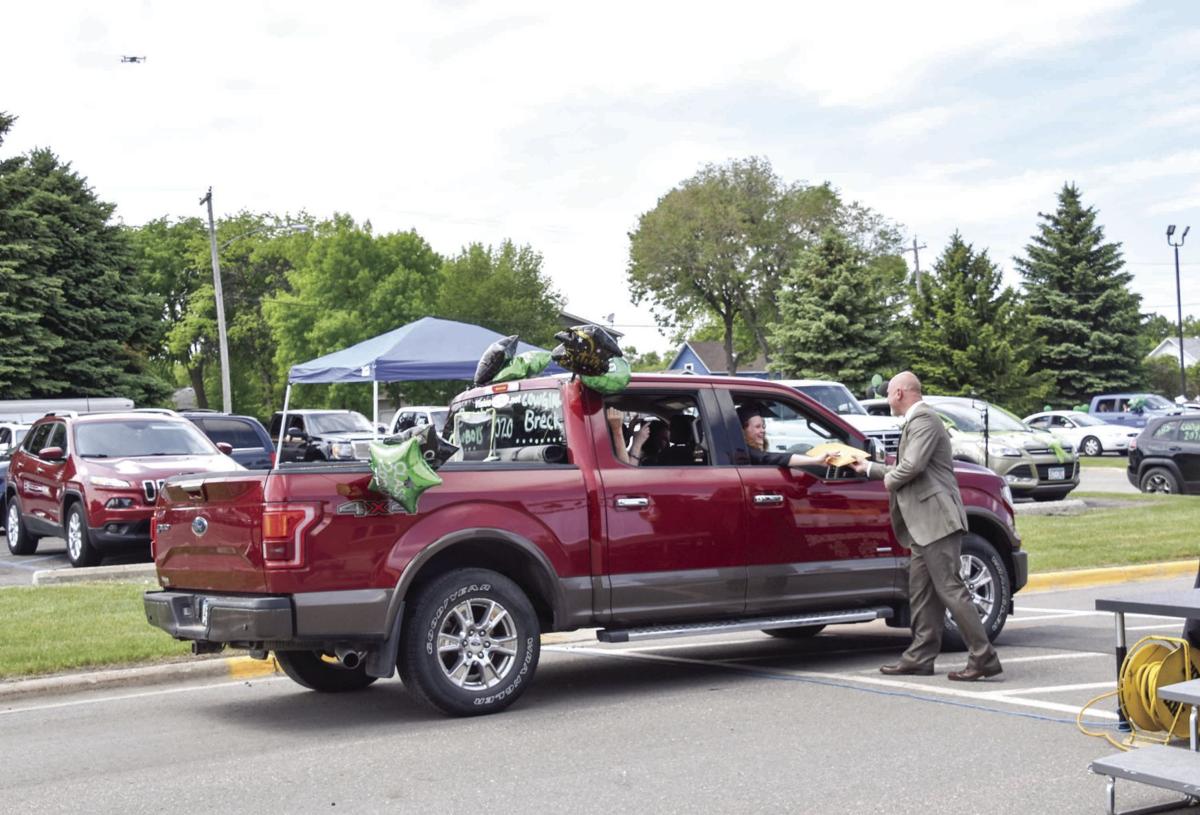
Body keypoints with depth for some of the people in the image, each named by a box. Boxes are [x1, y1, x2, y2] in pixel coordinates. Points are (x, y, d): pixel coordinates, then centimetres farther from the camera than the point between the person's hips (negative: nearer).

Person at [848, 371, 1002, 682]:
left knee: (949, 589, -11)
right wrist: (869, 468, 34)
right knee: (921, 593, 13)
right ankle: (920, 656, 18)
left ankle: (983, 658, -10)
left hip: (936, 519, -11)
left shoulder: (924, 420, -11)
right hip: (924, 525, 11)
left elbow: (912, 465, -24)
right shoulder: (916, 421, 21)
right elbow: (909, 467, 29)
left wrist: (890, 478, -5)